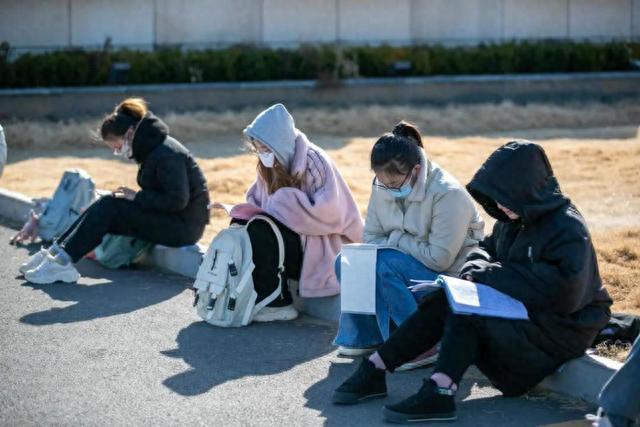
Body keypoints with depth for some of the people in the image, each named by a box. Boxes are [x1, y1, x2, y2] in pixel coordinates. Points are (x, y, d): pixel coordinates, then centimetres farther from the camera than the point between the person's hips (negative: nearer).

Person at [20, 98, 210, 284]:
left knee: (109, 206, -18)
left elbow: (177, 200, -24)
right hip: (167, 220, 9)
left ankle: (63, 261, -18)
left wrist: (137, 197, -17)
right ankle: (55, 252, -7)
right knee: (107, 206, -4)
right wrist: (133, 196, -2)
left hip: (184, 226, -9)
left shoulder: (166, 154, -19)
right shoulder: (151, 149, 10)